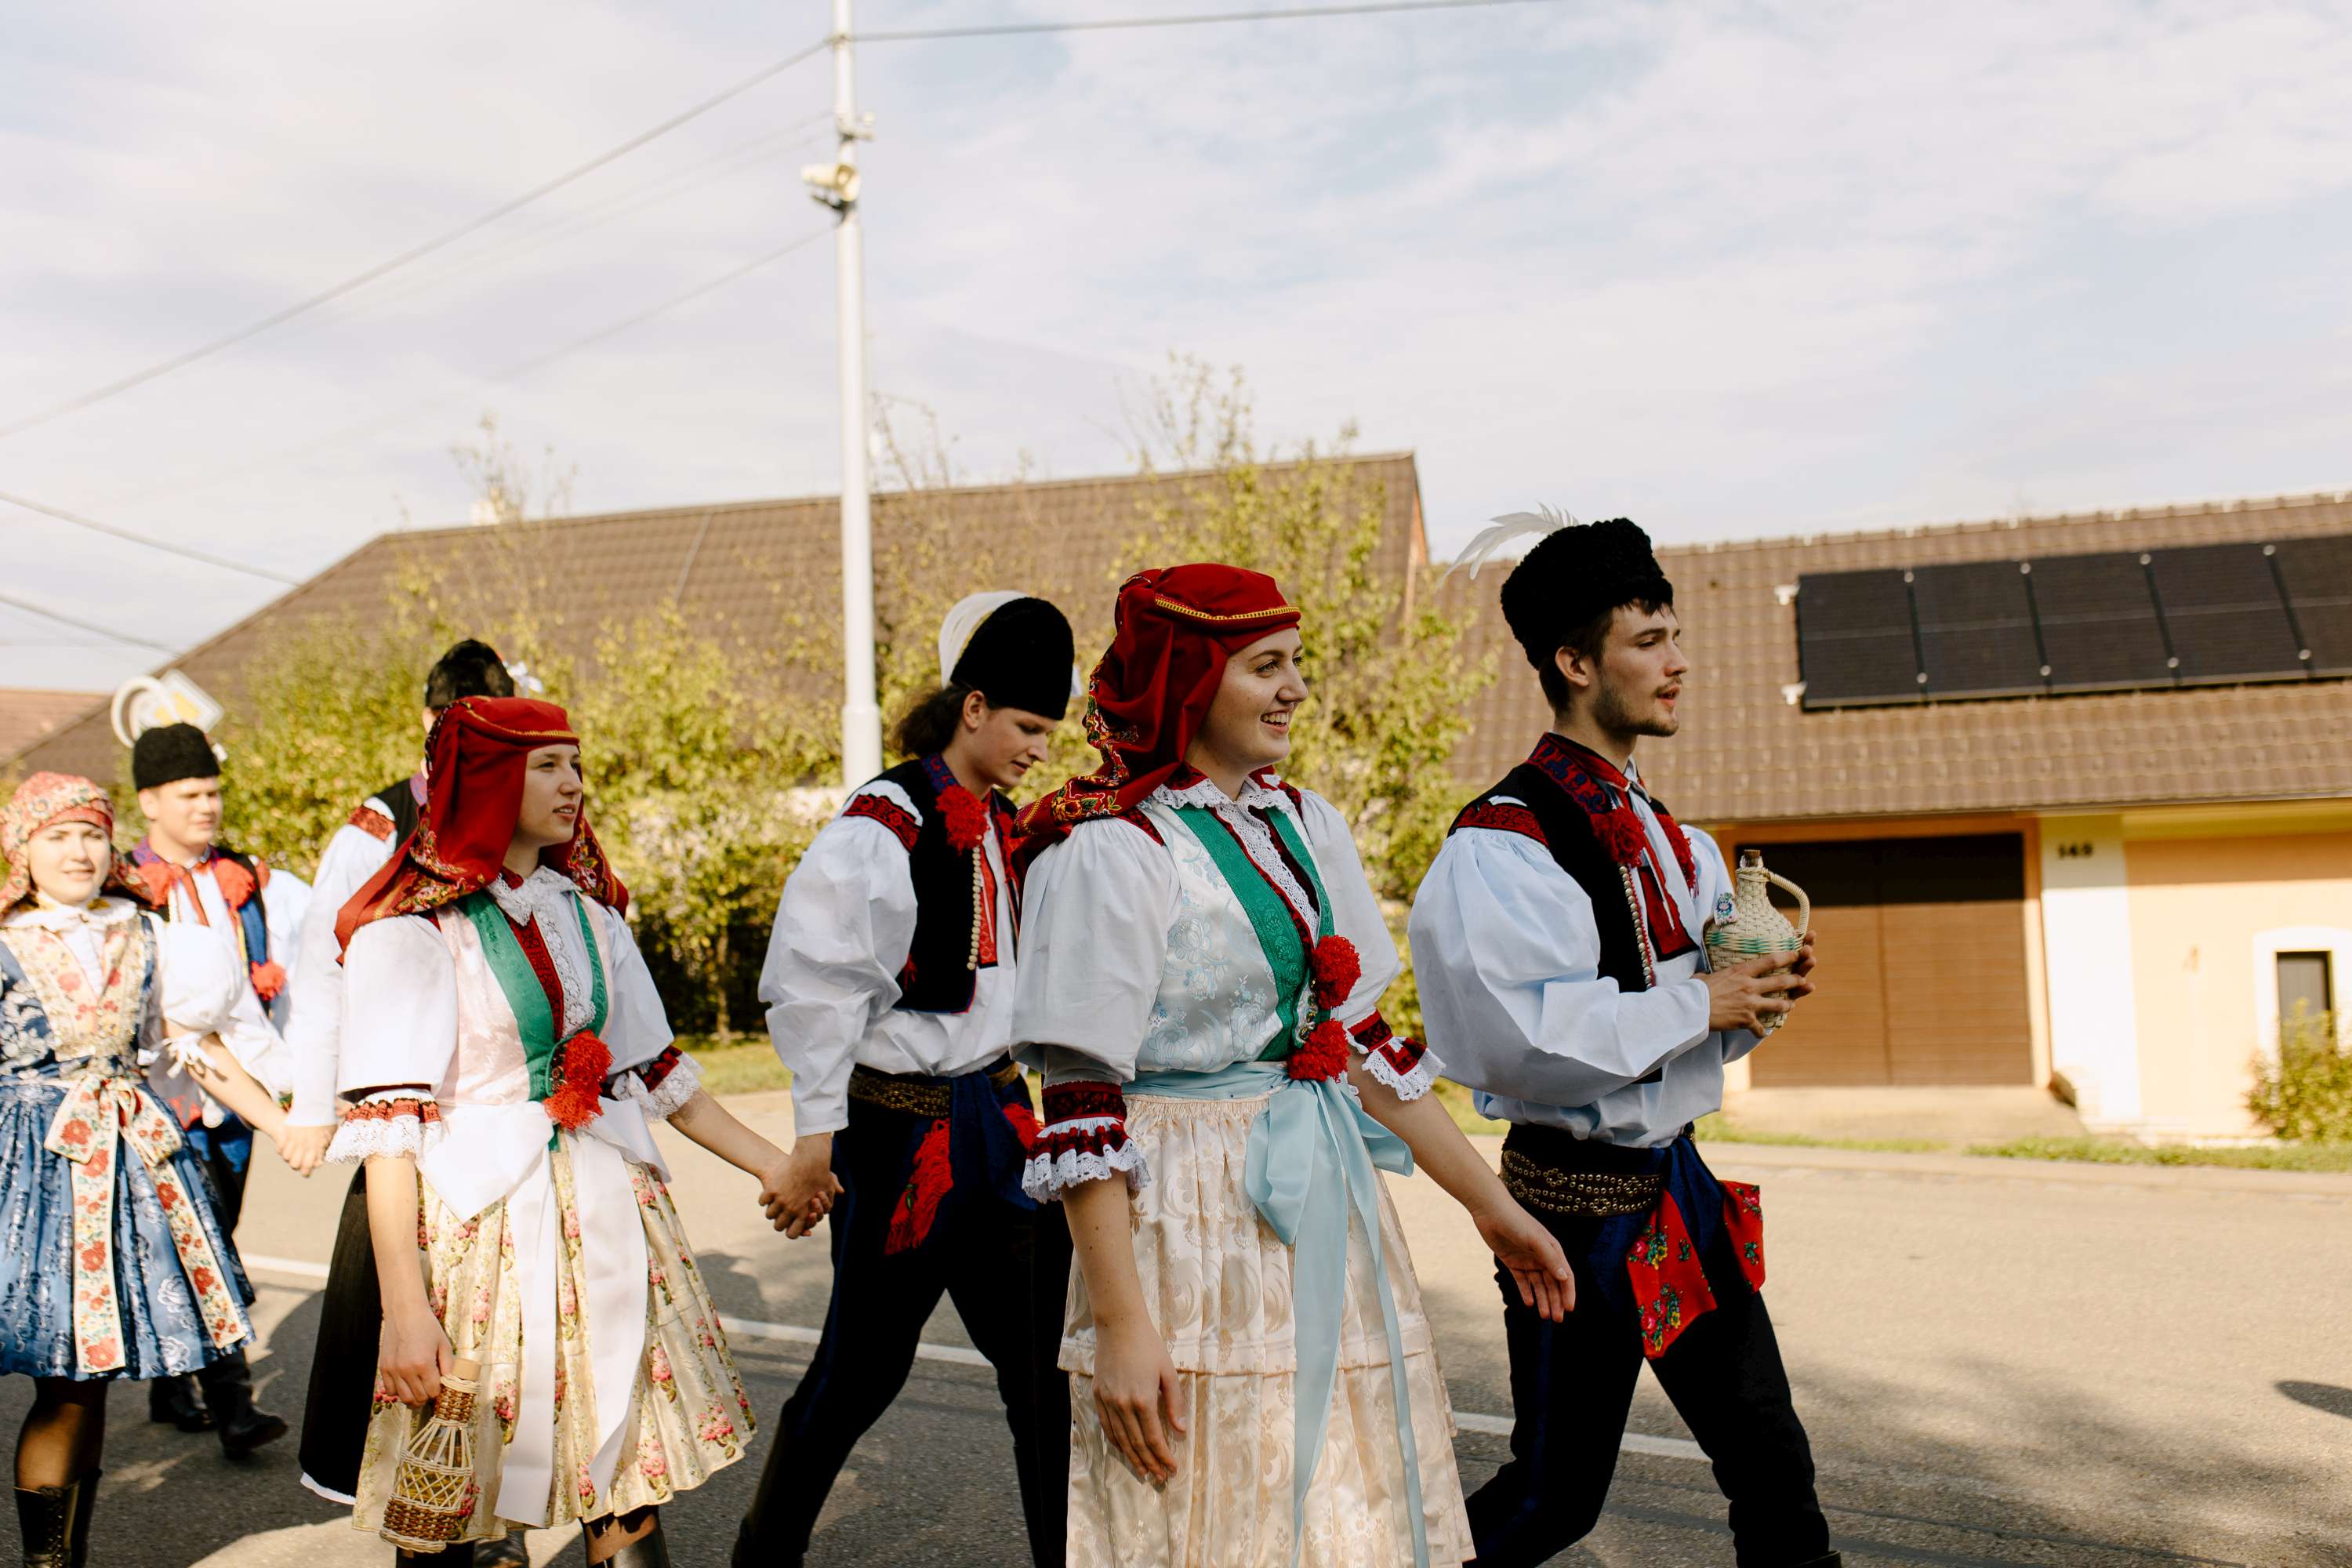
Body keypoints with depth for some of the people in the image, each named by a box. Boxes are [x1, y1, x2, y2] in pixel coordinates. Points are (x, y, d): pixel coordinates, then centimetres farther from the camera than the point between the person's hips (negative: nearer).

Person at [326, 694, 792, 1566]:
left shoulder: (588, 908, 12)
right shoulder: (411, 928, -8)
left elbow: (658, 1071, 15)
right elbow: (388, 1126, -14)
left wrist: (771, 1165, 11)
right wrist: (406, 1311, -20)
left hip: (609, 1215, 5)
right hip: (481, 1223, -5)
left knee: (630, 1490, 5)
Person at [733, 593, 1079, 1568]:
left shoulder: (1002, 824, 8)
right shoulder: (883, 828, -16)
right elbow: (816, 986, -16)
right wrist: (816, 1135, -15)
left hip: (996, 1114, 7)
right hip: (901, 1124, -7)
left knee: (1040, 1350, 8)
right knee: (866, 1363, 7)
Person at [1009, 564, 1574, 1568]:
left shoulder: (1304, 825, 9)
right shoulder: (1111, 852, -12)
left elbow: (1364, 1041, 13)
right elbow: (1081, 1110, -15)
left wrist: (1493, 1207, 13)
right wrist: (1119, 1326, -18)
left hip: (1323, 1207, 7)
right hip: (1192, 1221, -7)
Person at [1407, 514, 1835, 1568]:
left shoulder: (1666, 836, 12)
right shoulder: (1506, 840, -17)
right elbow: (1513, 1035, -28)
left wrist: (1757, 995, -1)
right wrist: (1695, 1004, -21)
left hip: (1677, 1183, 8)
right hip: (1578, 1195, -8)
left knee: (1772, 1461, 13)